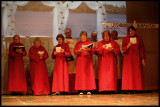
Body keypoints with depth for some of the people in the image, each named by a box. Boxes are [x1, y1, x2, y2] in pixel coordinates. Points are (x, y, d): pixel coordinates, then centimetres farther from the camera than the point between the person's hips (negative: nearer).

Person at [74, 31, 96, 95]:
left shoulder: (89, 43, 10)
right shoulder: (78, 43, 12)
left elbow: (93, 51, 1)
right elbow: (75, 52, 3)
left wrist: (89, 49, -20)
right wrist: (80, 50, -16)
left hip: (88, 61, 0)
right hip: (80, 61, 0)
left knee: (88, 74, -6)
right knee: (80, 74, -5)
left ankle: (88, 90, -5)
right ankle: (81, 90, -7)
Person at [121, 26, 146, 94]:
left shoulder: (139, 38, 10)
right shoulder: (125, 39, 7)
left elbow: (142, 49, 8)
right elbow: (123, 48, 0)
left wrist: (142, 59, 0)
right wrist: (128, 46, -22)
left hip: (136, 58, 1)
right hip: (128, 58, -1)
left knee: (136, 73, -4)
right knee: (128, 73, -7)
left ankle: (135, 88, -2)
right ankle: (128, 89, -8)